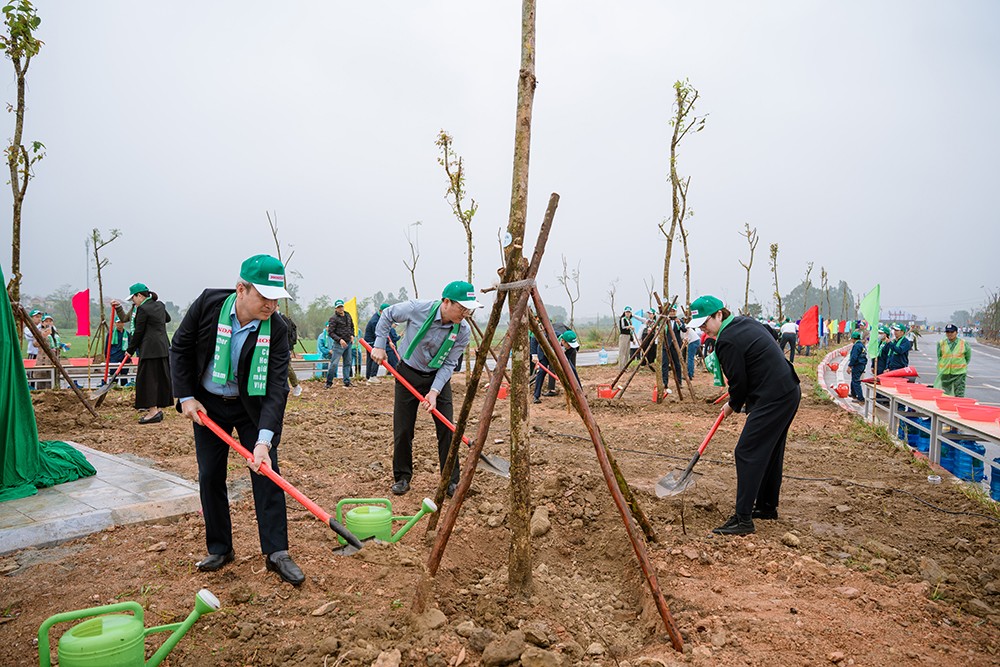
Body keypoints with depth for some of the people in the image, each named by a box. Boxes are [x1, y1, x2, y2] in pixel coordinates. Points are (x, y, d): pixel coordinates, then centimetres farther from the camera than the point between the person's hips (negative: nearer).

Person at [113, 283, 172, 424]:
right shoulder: (160, 305, 12)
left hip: (150, 349, -9)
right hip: (163, 347, 9)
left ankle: (153, 411, -5)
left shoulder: (142, 309, -12)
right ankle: (157, 408, 18)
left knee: (147, 378, -4)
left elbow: (138, 332, -9)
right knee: (161, 377, 11)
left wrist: (130, 350, 2)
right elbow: (168, 318, 32)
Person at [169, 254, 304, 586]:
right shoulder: (208, 304, -19)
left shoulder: (276, 328, -23)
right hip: (207, 404, 2)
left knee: (266, 472, -5)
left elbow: (276, 387, -27)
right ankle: (219, 549, 23)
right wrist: (186, 397, -9)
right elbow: (180, 348, -4)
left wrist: (264, 439, -37)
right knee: (210, 476, 6)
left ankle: (276, 552, 5)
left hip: (253, 406, -1)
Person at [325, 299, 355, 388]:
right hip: (339, 344, -7)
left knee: (348, 363, 10)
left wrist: (352, 335, 6)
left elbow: (352, 326, 23)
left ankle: (347, 382, 18)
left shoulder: (348, 315, 10)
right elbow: (330, 332, -13)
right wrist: (339, 340, -22)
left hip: (349, 343, 7)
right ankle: (329, 382, 1)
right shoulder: (333, 318, -10)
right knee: (334, 363, -9)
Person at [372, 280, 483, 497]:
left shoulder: (463, 331, -18)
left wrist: (434, 391, -23)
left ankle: (451, 481, 10)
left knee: (447, 430, -3)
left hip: (438, 377, 1)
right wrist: (379, 345, -8)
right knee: (402, 430, 3)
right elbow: (387, 315, -5)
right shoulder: (418, 309, -24)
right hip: (408, 374, -1)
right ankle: (402, 477, 21)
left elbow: (449, 364, -13)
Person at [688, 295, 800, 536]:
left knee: (748, 453, -7)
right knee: (771, 451, 19)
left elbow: (739, 382, -13)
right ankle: (767, 506, 32)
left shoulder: (727, 341, -17)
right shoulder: (747, 322, 11)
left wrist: (733, 406, 8)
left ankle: (743, 519, -5)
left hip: (772, 400, -10)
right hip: (789, 392, 10)